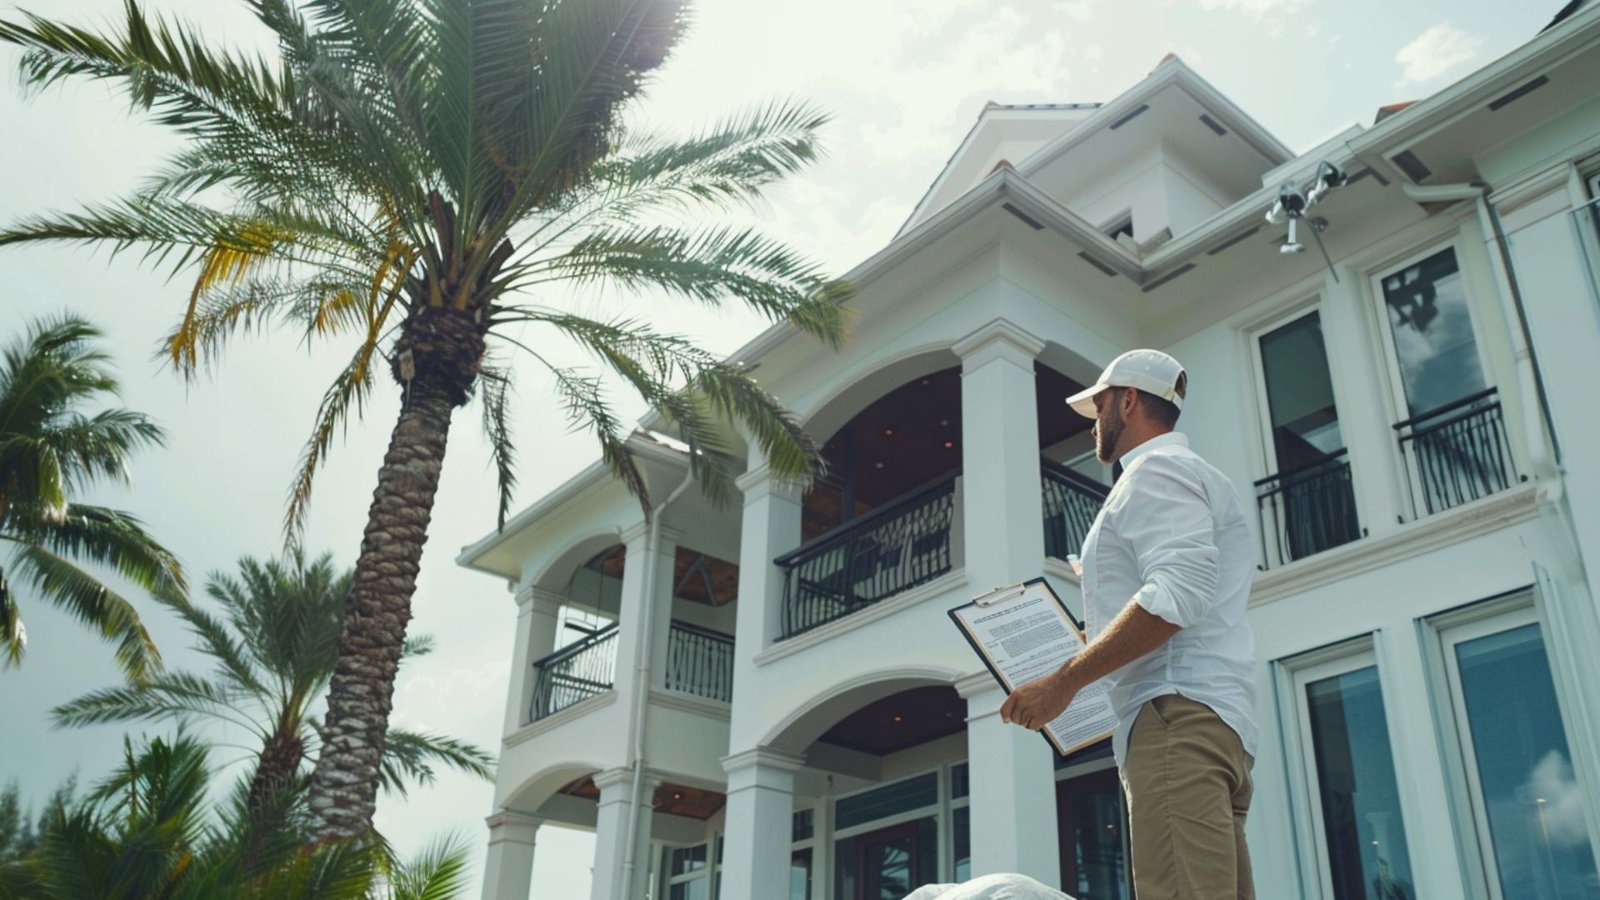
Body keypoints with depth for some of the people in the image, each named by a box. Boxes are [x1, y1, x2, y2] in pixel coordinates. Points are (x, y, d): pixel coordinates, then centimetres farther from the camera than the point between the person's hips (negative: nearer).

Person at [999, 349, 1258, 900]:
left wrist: (1063, 682, -17)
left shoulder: (1156, 469, -1)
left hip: (1178, 713, -10)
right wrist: (1091, 636, 32)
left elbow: (1179, 592, -17)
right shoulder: (1193, 476, 31)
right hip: (1215, 720, 10)